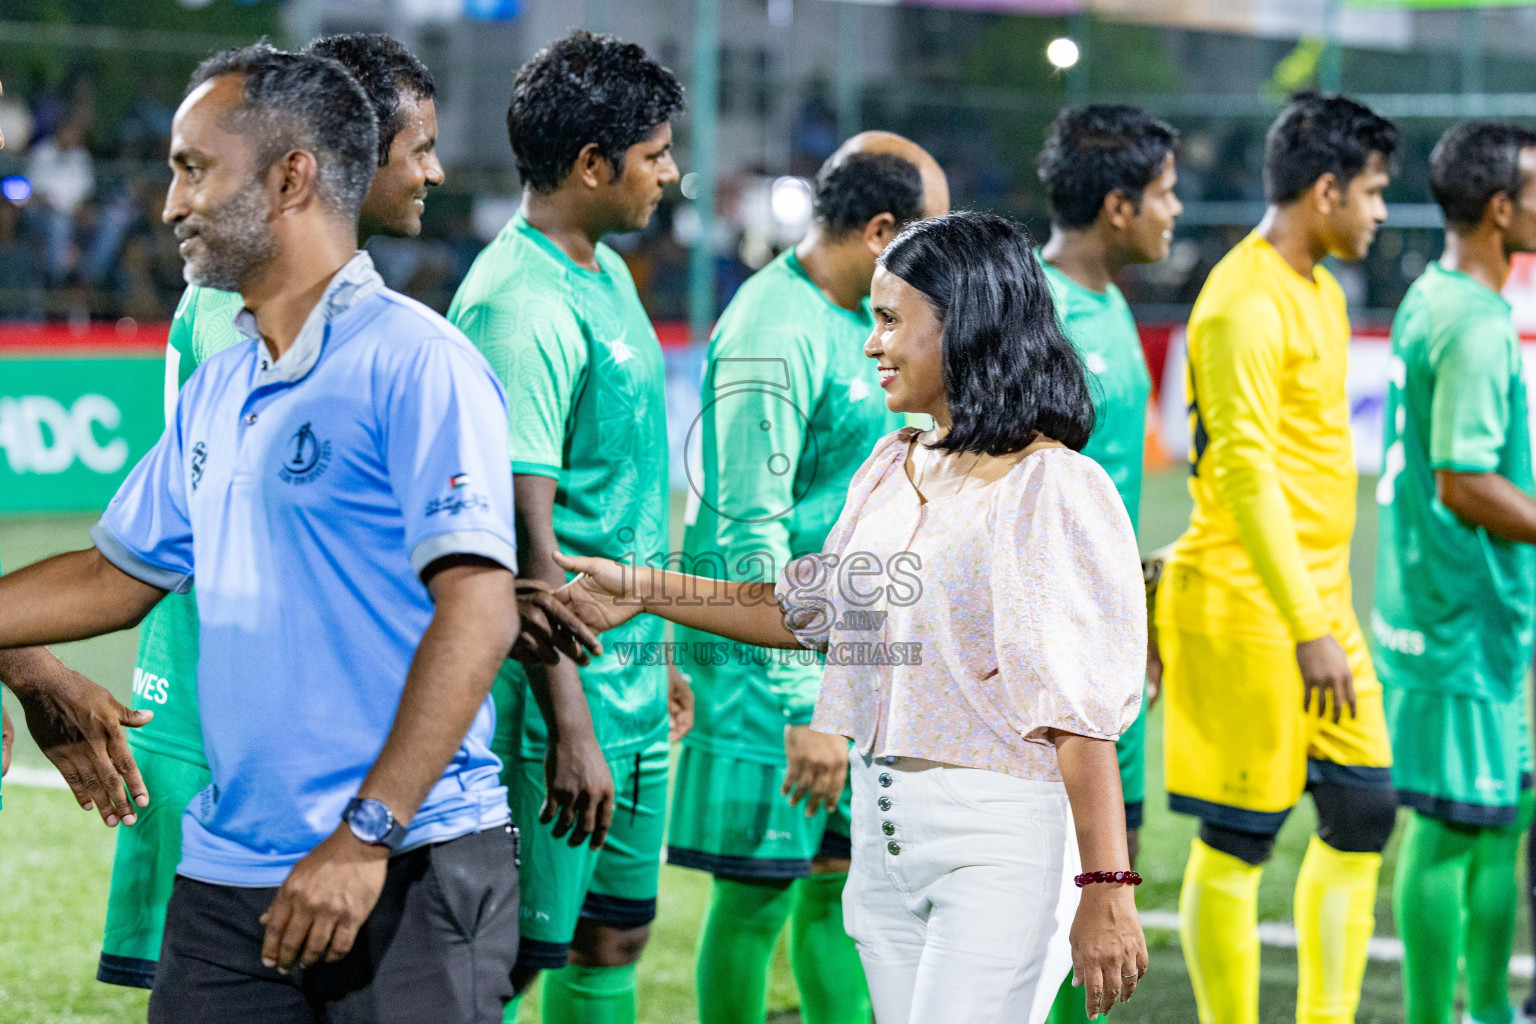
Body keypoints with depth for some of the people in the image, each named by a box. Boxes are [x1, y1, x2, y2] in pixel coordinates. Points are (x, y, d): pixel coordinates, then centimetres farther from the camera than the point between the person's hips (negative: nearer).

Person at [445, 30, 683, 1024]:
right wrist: (569, 723, -22)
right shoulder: (522, 308, -19)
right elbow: (524, 537, -22)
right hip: (560, 691, -10)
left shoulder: (608, 273, 12)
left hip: (632, 685, 10)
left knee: (617, 933, 15)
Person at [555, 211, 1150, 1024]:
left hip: (1002, 841, -8)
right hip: (883, 828, 8)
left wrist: (1106, 891, -19)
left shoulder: (1053, 490, -12)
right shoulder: (893, 468, 13)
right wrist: (643, 591, 22)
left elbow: (1083, 711, -16)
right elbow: (806, 609, 25)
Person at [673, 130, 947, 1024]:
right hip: (779, 660, -9)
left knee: (842, 878, 13)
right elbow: (752, 533, -22)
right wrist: (804, 709, -24)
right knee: (758, 896, -1)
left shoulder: (863, 319, 12)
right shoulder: (774, 334, -18)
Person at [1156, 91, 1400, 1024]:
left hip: (1319, 598, 9)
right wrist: (1309, 629, -22)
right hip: (1250, 608, -9)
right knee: (1239, 841, -1)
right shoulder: (1248, 303, -16)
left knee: (1364, 812, 9)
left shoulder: (1319, 291, 15)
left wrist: (1330, 609, 19)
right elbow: (1245, 472, -21)